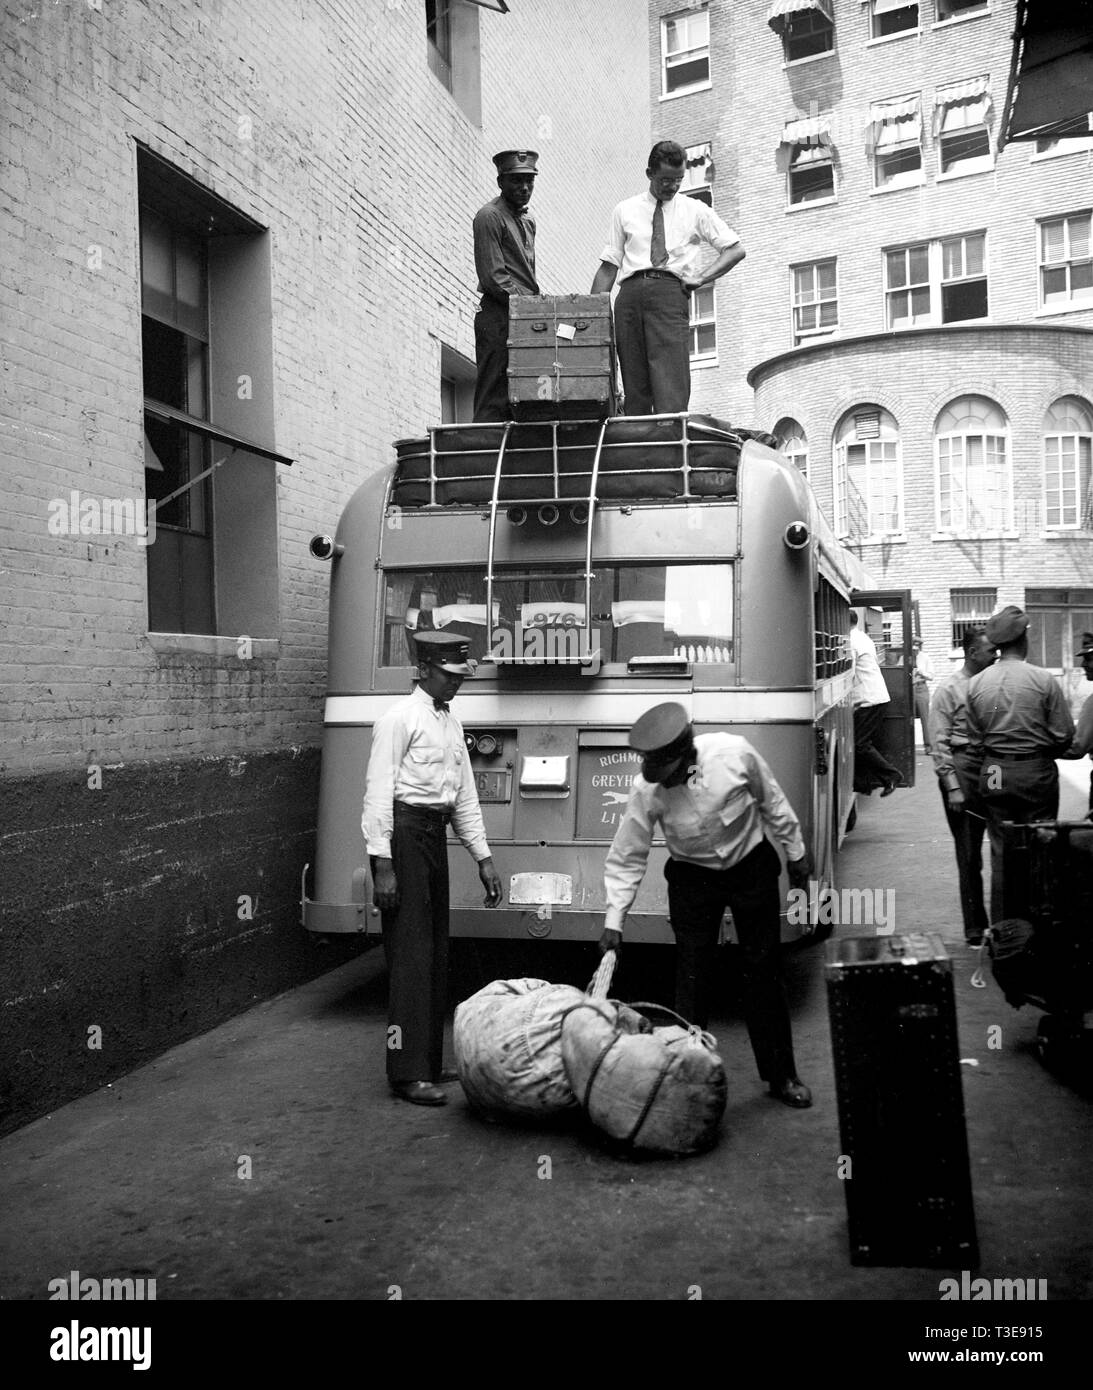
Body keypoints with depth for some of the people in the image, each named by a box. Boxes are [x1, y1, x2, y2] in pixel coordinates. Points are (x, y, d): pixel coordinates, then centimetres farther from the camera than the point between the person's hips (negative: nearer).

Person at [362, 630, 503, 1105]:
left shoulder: (452, 723, 17)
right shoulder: (400, 718, -8)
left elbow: (465, 797, 20)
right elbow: (378, 792, -13)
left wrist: (483, 857, 16)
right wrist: (382, 864, -18)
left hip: (435, 835, 9)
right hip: (404, 833, -9)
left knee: (436, 953, 12)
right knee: (410, 954, -8)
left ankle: (429, 1062, 21)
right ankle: (407, 1073, -4)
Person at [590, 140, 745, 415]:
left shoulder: (695, 211, 17)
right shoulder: (625, 211, 18)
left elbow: (735, 249, 17)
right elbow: (609, 265, 14)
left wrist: (701, 278, 2)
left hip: (670, 292, -1)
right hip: (630, 293, 2)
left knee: (671, 385, -17)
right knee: (634, 381, -5)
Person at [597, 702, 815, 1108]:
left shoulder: (735, 754, -26)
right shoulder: (646, 789, -24)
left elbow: (771, 801, -6)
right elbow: (626, 858, -14)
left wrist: (796, 851, 4)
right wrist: (613, 921, -17)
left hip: (752, 865, 0)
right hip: (693, 877, 0)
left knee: (764, 972, 7)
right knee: (691, 978, -1)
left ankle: (781, 1075, 22)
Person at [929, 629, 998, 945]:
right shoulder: (949, 689, -4)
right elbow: (939, 743, -6)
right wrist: (952, 787, -11)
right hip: (964, 767, -4)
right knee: (969, 856, 3)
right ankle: (975, 928, 13)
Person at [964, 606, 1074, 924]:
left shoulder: (976, 684, 0)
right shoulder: (1043, 679, -10)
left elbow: (975, 740, 5)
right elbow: (1064, 734, -5)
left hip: (993, 775, 3)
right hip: (1036, 773, -3)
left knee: (1001, 853, 10)